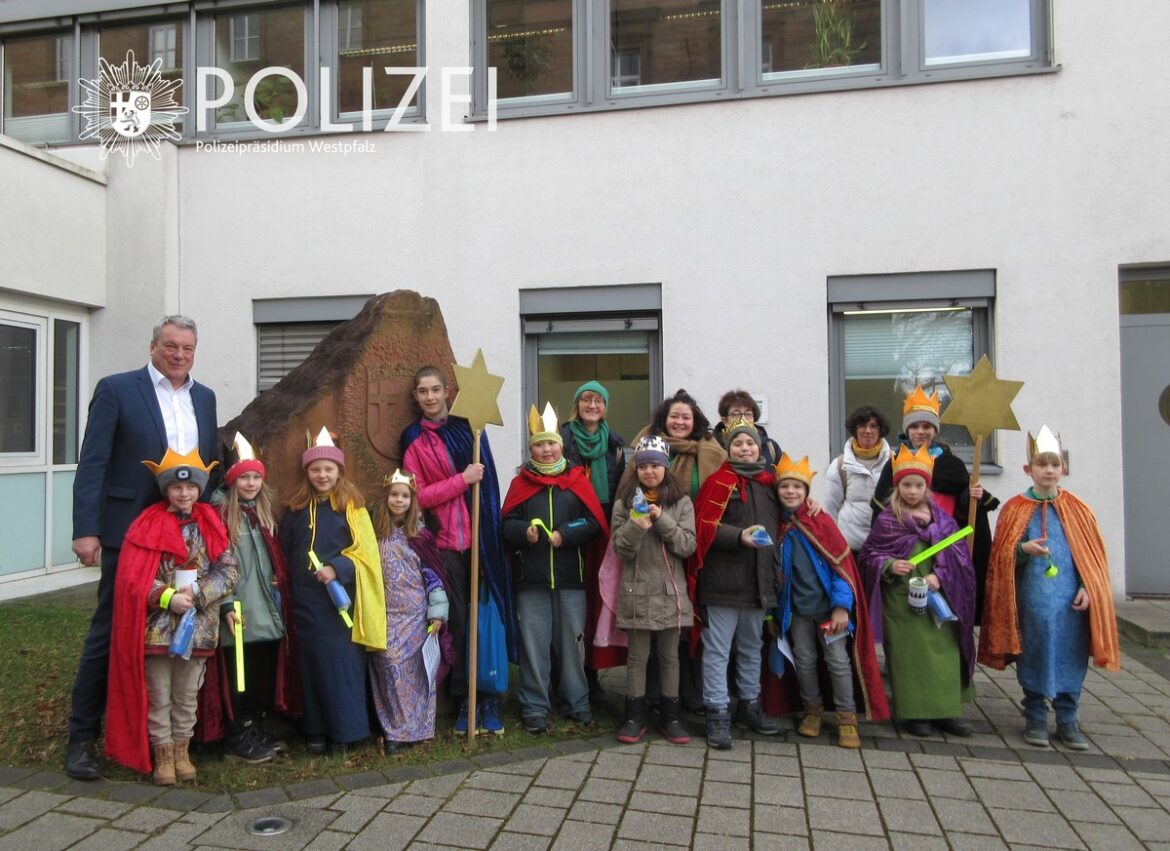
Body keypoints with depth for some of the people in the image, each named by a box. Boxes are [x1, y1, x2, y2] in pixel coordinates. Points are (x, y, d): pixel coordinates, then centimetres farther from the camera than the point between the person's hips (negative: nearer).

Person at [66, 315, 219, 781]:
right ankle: (82, 738, 17)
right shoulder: (116, 389, -4)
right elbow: (92, 464, -9)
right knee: (109, 632, 4)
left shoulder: (204, 397, 11)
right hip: (129, 532, -5)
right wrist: (86, 530, -15)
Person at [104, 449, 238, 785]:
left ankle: (181, 751, 29)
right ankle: (163, 755, 23)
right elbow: (134, 578, -10)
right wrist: (168, 598, -20)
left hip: (198, 626, 2)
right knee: (158, 696, 8)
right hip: (158, 626, -2)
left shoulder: (209, 524, 3)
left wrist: (197, 593, -16)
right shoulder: (149, 525, -5)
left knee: (187, 694, 15)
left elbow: (229, 571, -3)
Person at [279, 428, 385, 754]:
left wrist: (337, 569, -19)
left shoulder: (352, 506, 0)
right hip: (307, 601, 3)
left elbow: (365, 551, -5)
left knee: (344, 661, 0)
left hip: (343, 598, -2)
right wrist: (289, 585, 1)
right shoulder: (296, 509, 9)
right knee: (314, 662, 7)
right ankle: (317, 730, 16)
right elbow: (285, 551, 12)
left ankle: (346, 728, 10)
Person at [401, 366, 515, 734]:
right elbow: (417, 496, -3)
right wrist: (462, 479, -12)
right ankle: (464, 700, 16)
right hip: (446, 541, -1)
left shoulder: (468, 427, 9)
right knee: (457, 620, 2)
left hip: (481, 538, 1)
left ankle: (490, 700, 12)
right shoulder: (415, 440, 4)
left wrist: (494, 529, 7)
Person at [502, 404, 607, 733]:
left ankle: (578, 702, 23)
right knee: (533, 643, 5)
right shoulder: (520, 483, 6)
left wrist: (565, 535, -16)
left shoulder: (577, 480, 4)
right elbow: (507, 525, 1)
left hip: (571, 576, 0)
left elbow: (594, 522, -2)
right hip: (531, 578, 0)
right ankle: (534, 706, 17)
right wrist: (524, 532, -19)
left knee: (573, 640, 9)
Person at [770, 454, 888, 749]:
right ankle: (812, 710, 29)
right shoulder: (778, 527, 0)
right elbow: (774, 571, 6)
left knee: (838, 660, 2)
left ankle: (847, 717, 16)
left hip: (828, 605, -3)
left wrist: (841, 606, -16)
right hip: (796, 608, 3)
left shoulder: (821, 522, -10)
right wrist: (774, 610, 7)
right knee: (804, 660, 11)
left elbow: (842, 565, -10)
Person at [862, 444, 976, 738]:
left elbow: (958, 556, 2)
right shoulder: (886, 520, -1)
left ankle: (945, 710, 18)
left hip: (938, 597, 2)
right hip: (901, 600, -2)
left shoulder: (942, 518, 6)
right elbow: (869, 554, 1)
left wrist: (939, 576, -14)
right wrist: (890, 565, -17)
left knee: (944, 652, 5)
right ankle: (913, 711, 11)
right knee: (910, 654, 1)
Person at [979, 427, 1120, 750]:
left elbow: (1093, 554, 8)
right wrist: (1023, 549, -18)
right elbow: (1002, 556, 1)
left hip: (1071, 601, 2)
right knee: (1034, 658, 4)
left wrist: (1088, 587, -3)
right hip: (1031, 600, -1)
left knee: (1070, 658, 5)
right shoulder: (1015, 509, 2)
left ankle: (1067, 720, 20)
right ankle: (1035, 719, 18)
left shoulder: (1077, 509, 7)